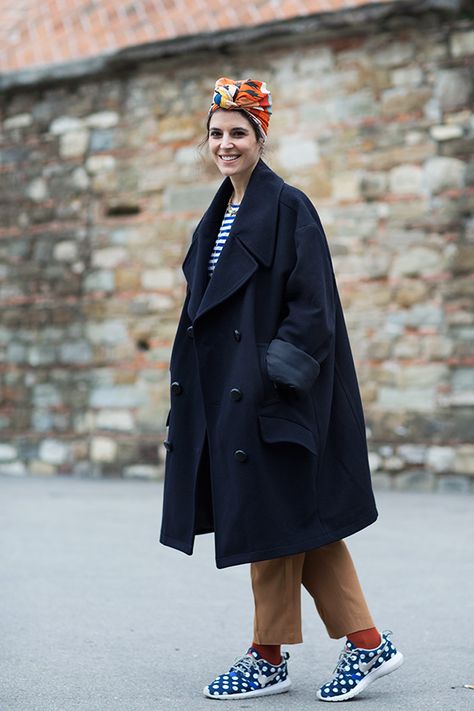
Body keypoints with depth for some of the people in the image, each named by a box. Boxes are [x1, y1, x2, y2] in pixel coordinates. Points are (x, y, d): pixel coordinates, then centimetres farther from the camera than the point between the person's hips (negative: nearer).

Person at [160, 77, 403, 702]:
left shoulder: (288, 207, -8)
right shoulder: (221, 214, 16)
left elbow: (312, 304, -14)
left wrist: (277, 371, -20)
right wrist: (192, 392, 14)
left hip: (271, 389, -8)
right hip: (226, 388, 9)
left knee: (272, 514, -1)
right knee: (303, 520, 9)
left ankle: (268, 660, 11)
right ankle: (367, 644, 16)